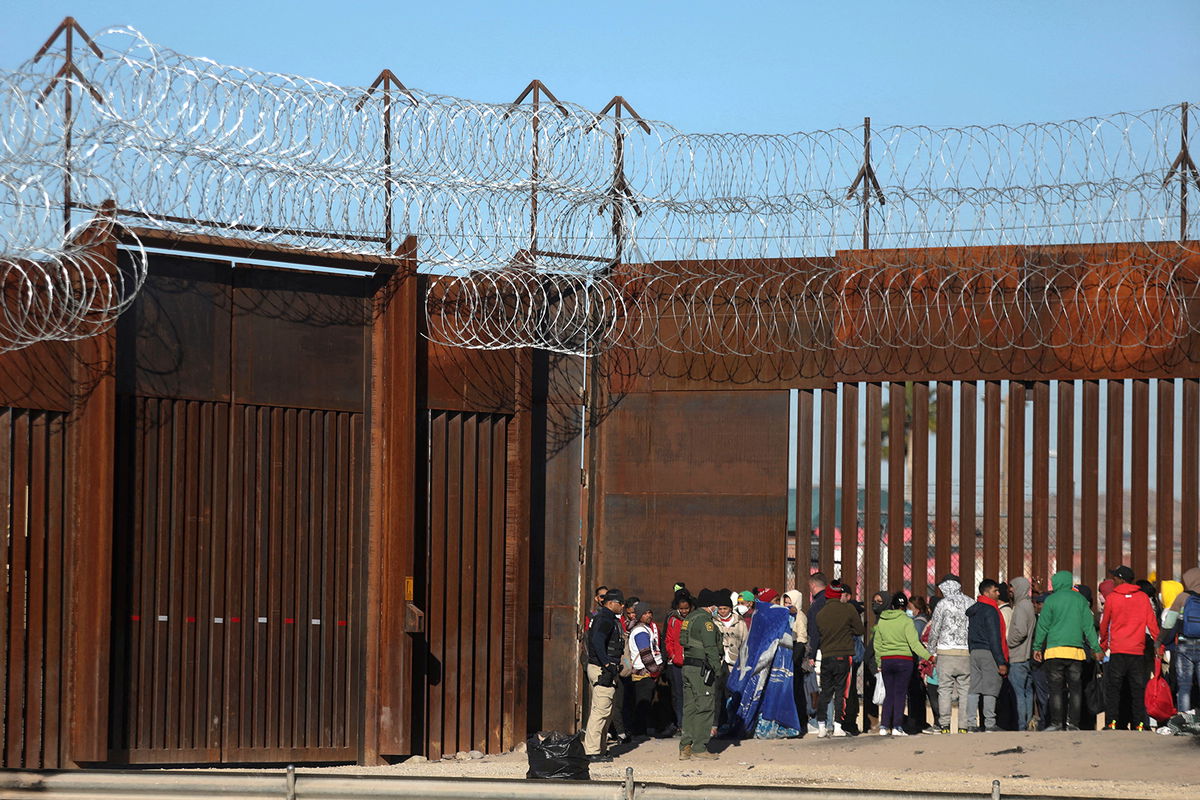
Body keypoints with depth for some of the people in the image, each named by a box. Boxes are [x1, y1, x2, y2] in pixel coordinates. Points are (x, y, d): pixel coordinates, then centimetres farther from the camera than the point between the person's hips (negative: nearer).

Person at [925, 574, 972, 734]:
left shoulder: (943, 604, -5)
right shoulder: (970, 603, 5)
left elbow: (934, 630, -1)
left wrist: (932, 652, 11)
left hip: (946, 653, -3)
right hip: (967, 652, 3)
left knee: (945, 689, 0)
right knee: (965, 690, 6)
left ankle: (944, 725, -6)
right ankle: (964, 726, 2)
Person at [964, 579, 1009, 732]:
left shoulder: (972, 610, 16)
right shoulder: (990, 610, -11)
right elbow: (995, 638, -15)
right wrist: (1001, 662, -15)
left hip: (974, 652, 8)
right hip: (988, 654, -8)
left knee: (973, 689, 6)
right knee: (990, 690, -5)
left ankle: (971, 723, 5)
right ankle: (990, 724, -6)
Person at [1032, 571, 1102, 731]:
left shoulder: (1051, 600, 0)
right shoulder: (1080, 600, 8)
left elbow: (1043, 626, 1)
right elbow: (1088, 626, 8)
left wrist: (1037, 647, 9)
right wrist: (1096, 649, 10)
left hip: (1055, 650, -3)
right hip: (1076, 650, 3)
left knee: (1055, 689, -1)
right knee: (1075, 689, 5)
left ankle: (1056, 723, -6)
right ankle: (1073, 723, 1)